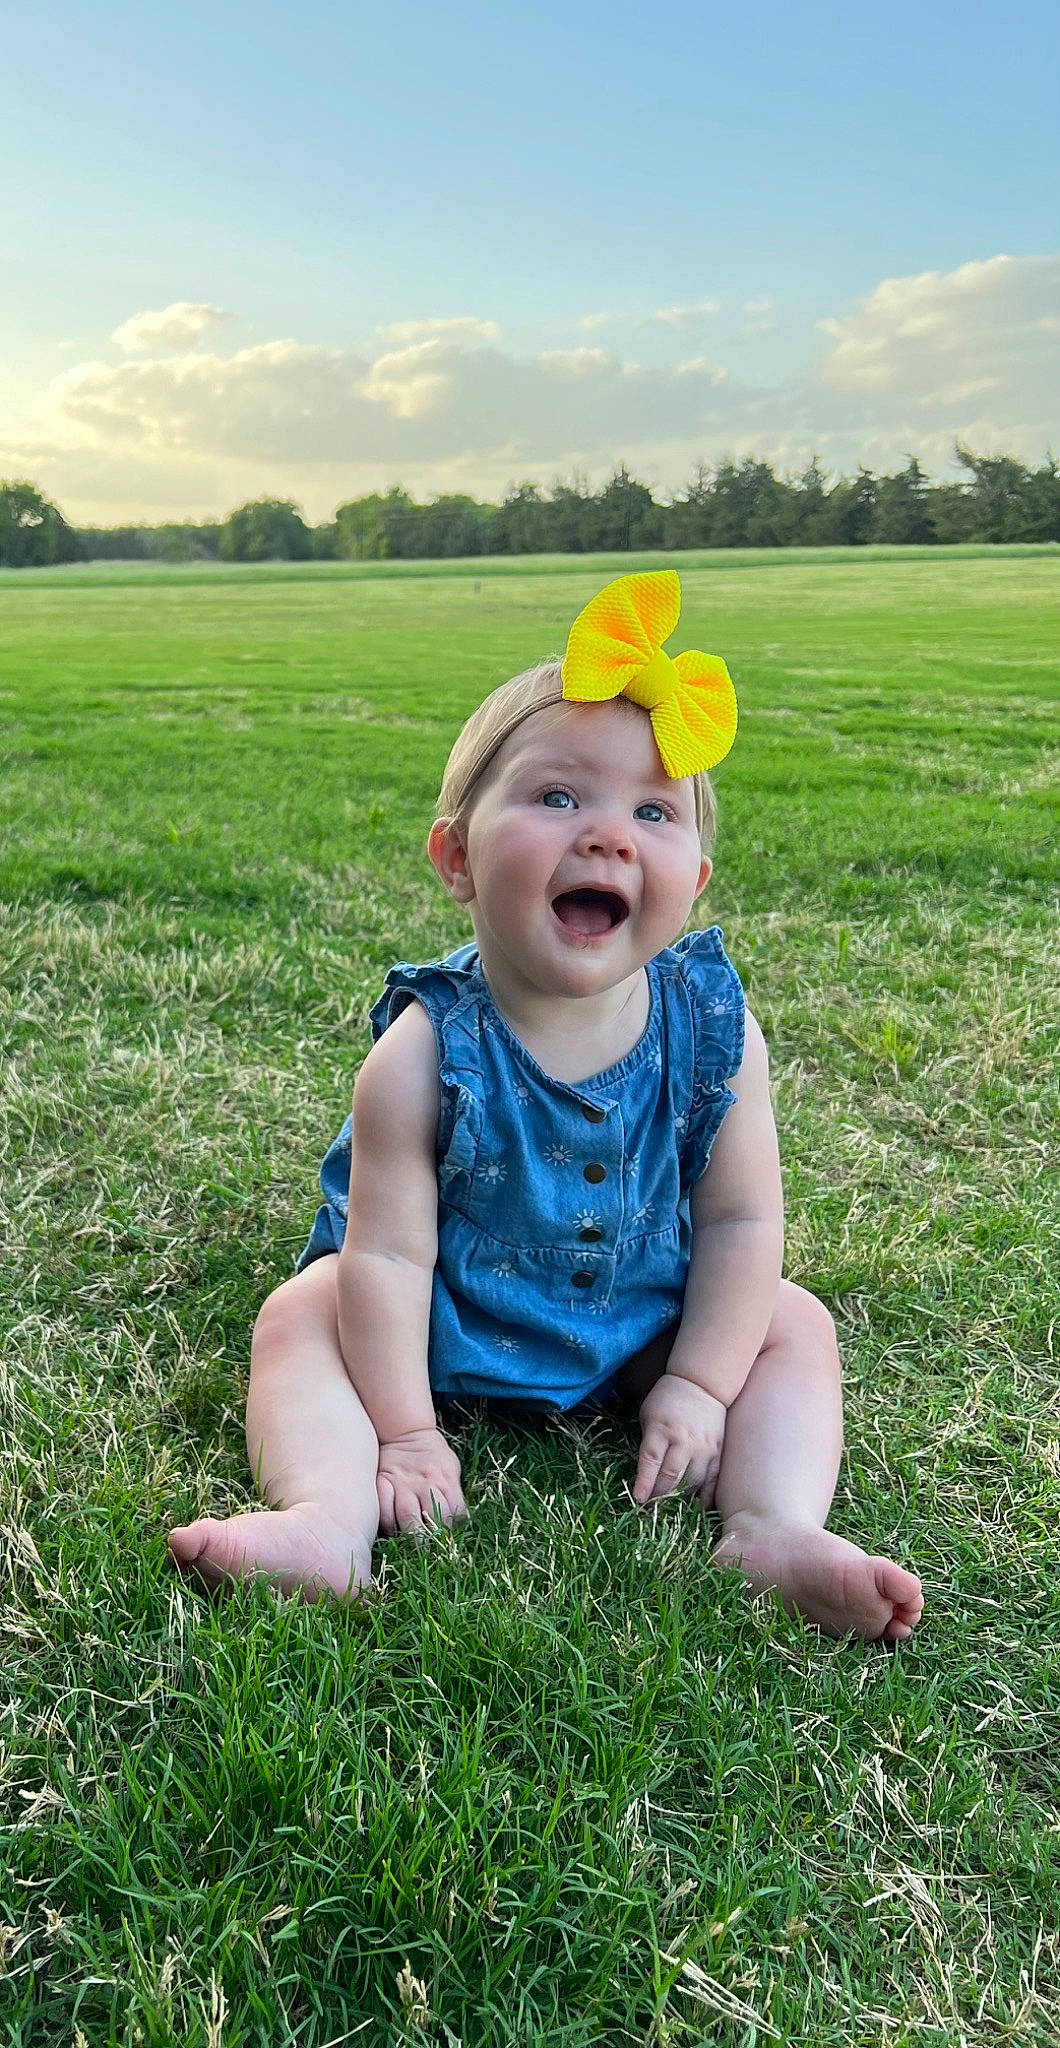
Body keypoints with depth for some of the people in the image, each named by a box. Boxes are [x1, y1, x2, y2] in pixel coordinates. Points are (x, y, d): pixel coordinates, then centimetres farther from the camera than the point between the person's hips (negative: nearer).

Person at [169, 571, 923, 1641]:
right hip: (441, 1326, -1)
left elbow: (741, 1219, -11)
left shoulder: (712, 1029, -21)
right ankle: (330, 1520, -31)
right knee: (299, 1316, -18)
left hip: (645, 1327, 2)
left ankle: (776, 1531, -21)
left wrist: (699, 1385, -12)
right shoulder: (427, 1052, -28)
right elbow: (389, 1251, -22)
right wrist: (403, 1431, -20)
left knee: (794, 1325, -9)